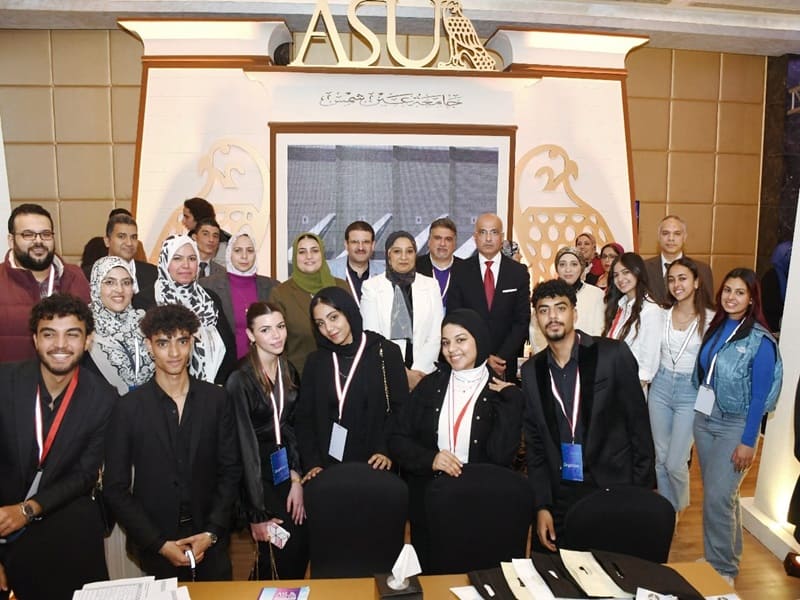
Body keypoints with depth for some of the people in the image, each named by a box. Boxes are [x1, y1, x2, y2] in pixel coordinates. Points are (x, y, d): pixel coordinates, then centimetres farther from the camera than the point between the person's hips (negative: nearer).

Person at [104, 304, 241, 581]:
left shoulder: (217, 399, -5)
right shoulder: (128, 408, -9)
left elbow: (230, 470, 1)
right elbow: (116, 488, -5)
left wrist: (212, 532, -7)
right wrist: (160, 544, -9)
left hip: (210, 540, 1)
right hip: (155, 545, -1)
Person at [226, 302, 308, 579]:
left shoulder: (289, 372, 3)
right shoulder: (240, 380, -17)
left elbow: (294, 428, 5)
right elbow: (245, 444, -16)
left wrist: (297, 478, -7)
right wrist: (258, 514, -14)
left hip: (288, 472, 5)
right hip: (259, 476, -5)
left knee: (301, 554, 7)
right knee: (277, 560, -1)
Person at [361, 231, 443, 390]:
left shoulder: (431, 285, 6)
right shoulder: (371, 286, 0)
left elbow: (435, 336, 1)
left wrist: (418, 371, -10)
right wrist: (403, 373, -10)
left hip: (424, 374, 1)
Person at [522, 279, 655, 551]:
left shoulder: (614, 354, -9)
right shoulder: (531, 371, 1)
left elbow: (639, 424, -4)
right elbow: (534, 442, 5)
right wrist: (541, 506, 0)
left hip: (615, 491, -2)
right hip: (560, 500, 3)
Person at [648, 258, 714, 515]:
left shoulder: (711, 319, -9)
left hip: (691, 392, -4)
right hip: (661, 387, 4)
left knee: (675, 462, -1)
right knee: (661, 457, 13)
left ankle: (680, 506, 30)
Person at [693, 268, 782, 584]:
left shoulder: (760, 341, -13)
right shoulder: (715, 328, 4)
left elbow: (759, 395, -13)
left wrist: (748, 441, -14)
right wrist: (700, 413, 7)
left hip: (735, 425, -6)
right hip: (703, 418, 6)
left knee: (717, 497, -6)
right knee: (719, 493, 16)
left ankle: (723, 568, 13)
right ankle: (726, 555, 34)